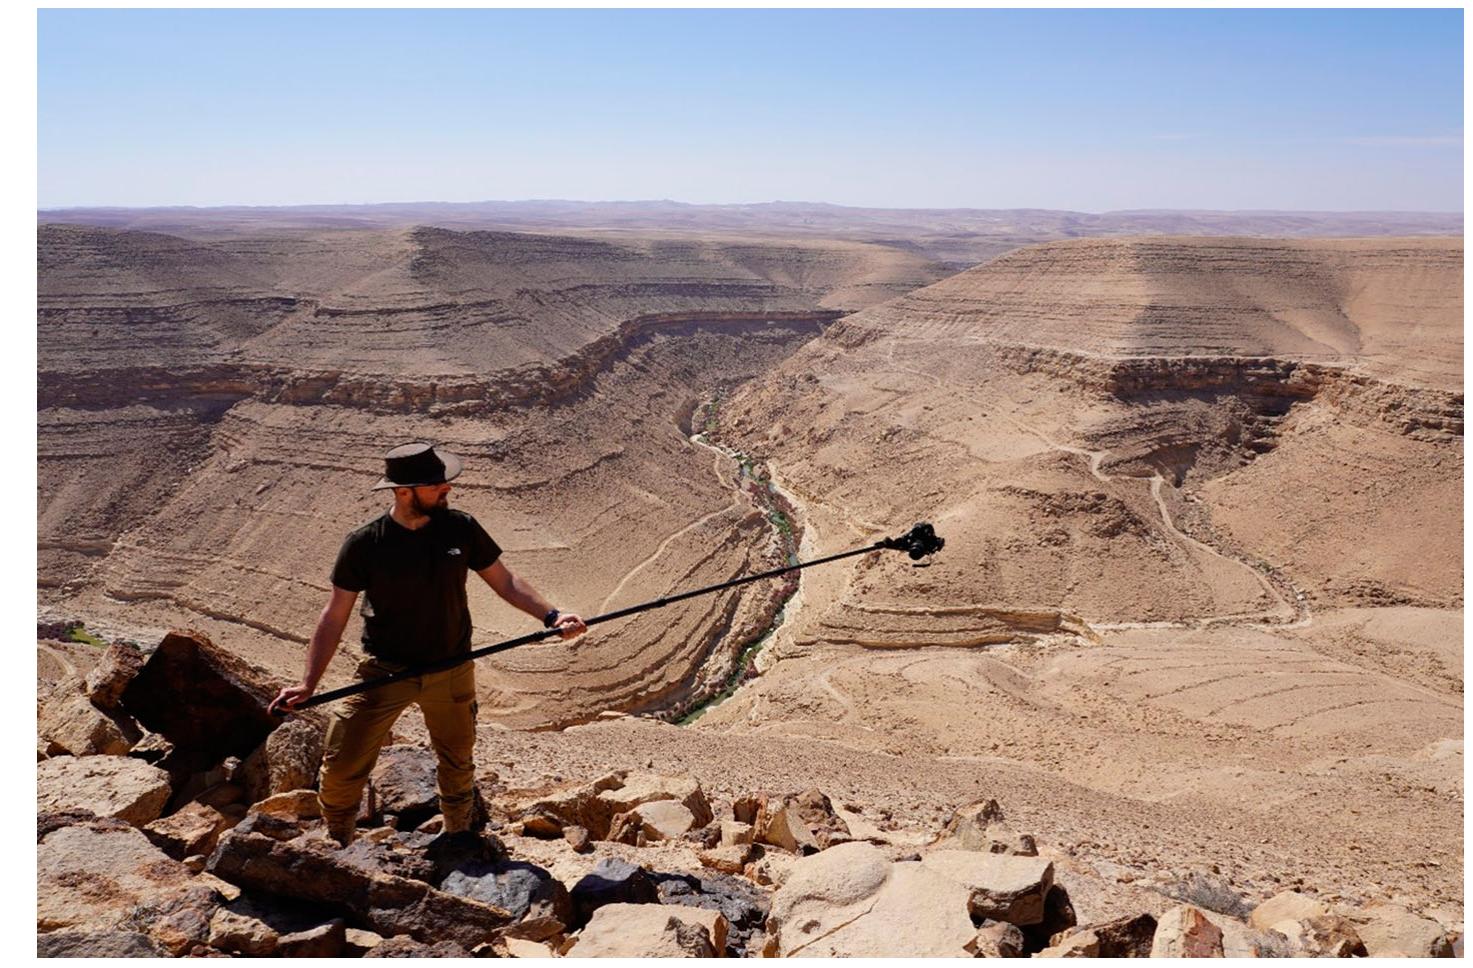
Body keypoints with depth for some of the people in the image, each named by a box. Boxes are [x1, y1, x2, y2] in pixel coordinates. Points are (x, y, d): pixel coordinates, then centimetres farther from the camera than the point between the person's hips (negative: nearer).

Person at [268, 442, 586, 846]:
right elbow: (335, 616, -9)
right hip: (385, 674, -2)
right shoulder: (364, 544, -15)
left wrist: (551, 615, -15)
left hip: (451, 672, 2)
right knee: (341, 767, -1)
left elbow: (505, 581, -1)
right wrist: (308, 683, -13)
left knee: (457, 764, 18)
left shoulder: (461, 529, -9)